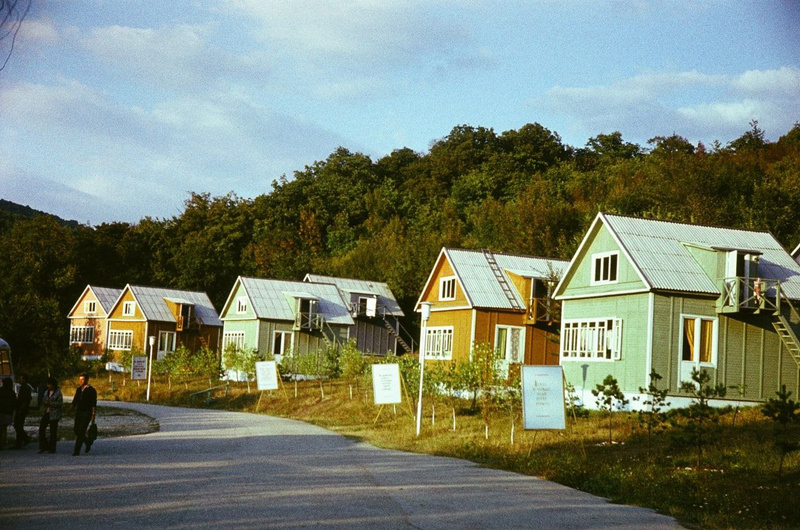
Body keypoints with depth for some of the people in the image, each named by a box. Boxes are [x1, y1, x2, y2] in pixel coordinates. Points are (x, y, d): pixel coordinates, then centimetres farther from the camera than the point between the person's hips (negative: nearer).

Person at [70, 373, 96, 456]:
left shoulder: (91, 390, -6)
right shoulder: (78, 389, 11)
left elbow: (94, 404, -8)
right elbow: (75, 401, 15)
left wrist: (93, 415, -12)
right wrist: (70, 409, 2)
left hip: (87, 413, -6)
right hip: (78, 412, 6)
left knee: (81, 432, -10)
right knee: (77, 431, 5)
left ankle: (77, 450, -8)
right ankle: (88, 443, 29)